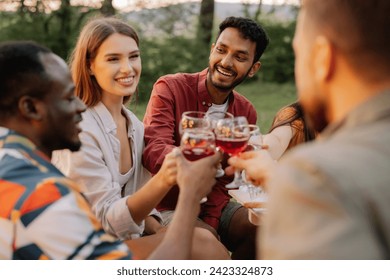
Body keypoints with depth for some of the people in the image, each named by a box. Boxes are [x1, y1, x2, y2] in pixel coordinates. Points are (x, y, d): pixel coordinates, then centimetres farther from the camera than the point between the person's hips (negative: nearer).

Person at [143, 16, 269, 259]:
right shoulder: (170, 88, -15)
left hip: (212, 204, 5)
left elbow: (224, 180, -1)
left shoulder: (246, 113, -1)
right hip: (165, 204, -5)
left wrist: (210, 224, -20)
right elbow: (153, 152, -30)